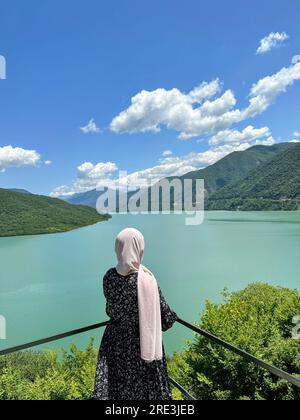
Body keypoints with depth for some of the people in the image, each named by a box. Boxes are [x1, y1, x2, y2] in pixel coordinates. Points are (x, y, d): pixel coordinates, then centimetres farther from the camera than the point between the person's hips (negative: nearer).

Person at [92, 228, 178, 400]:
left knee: (118, 383, 22)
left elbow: (111, 309, 1)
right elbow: (164, 314, -15)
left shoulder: (110, 277, -14)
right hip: (142, 341, -3)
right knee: (146, 383, 20)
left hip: (115, 340, 4)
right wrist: (171, 319, 7)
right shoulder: (147, 279, -26)